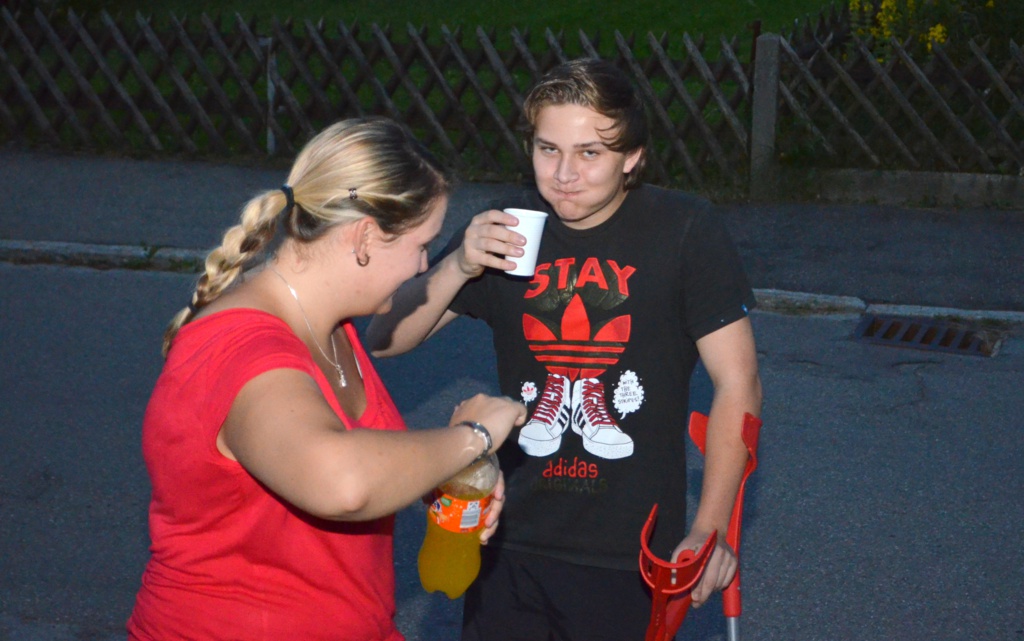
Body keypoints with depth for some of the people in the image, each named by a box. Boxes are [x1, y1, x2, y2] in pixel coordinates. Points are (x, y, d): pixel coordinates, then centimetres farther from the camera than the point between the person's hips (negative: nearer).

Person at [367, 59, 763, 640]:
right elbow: (386, 340, -2)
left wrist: (710, 529, -10)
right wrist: (458, 267, -18)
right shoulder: (509, 232, 1)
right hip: (512, 543, 3)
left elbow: (738, 384, -8)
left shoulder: (685, 230, -9)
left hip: (633, 555, -3)